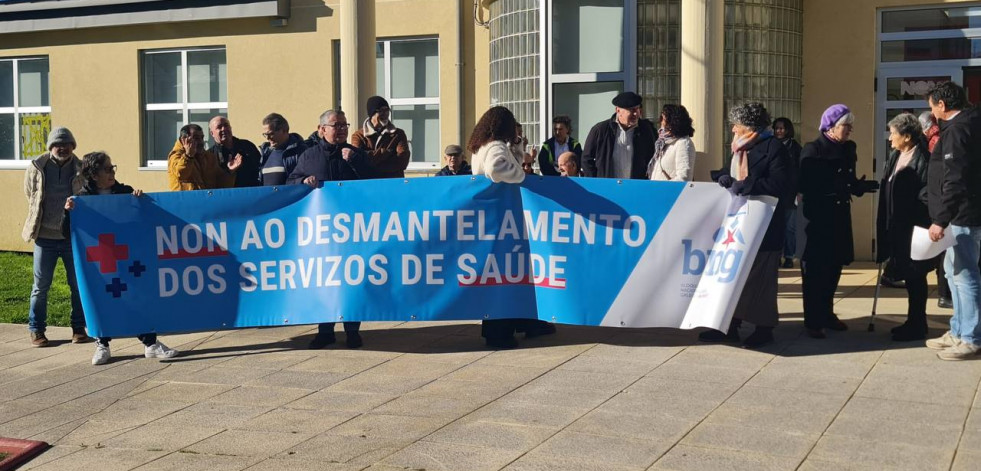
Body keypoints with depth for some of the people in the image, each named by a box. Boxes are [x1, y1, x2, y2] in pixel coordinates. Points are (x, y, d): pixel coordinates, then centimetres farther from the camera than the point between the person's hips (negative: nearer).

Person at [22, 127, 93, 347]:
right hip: (45, 237, 0)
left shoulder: (81, 169, -3)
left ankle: (79, 328, 19)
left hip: (74, 236, 0)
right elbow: (31, 197, 11)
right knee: (40, 286, 6)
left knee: (79, 284, 6)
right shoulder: (36, 168, -1)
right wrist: (37, 224, 11)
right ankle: (36, 330, 18)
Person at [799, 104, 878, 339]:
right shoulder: (812, 150, -9)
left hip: (840, 216, 7)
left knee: (834, 267, 12)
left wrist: (863, 186, -5)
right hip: (817, 216, -7)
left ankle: (826, 314, 24)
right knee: (815, 269, -2)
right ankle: (813, 320, 3)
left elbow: (849, 182, 14)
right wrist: (839, 188, -23)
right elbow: (806, 185, -15)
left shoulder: (848, 149, 10)